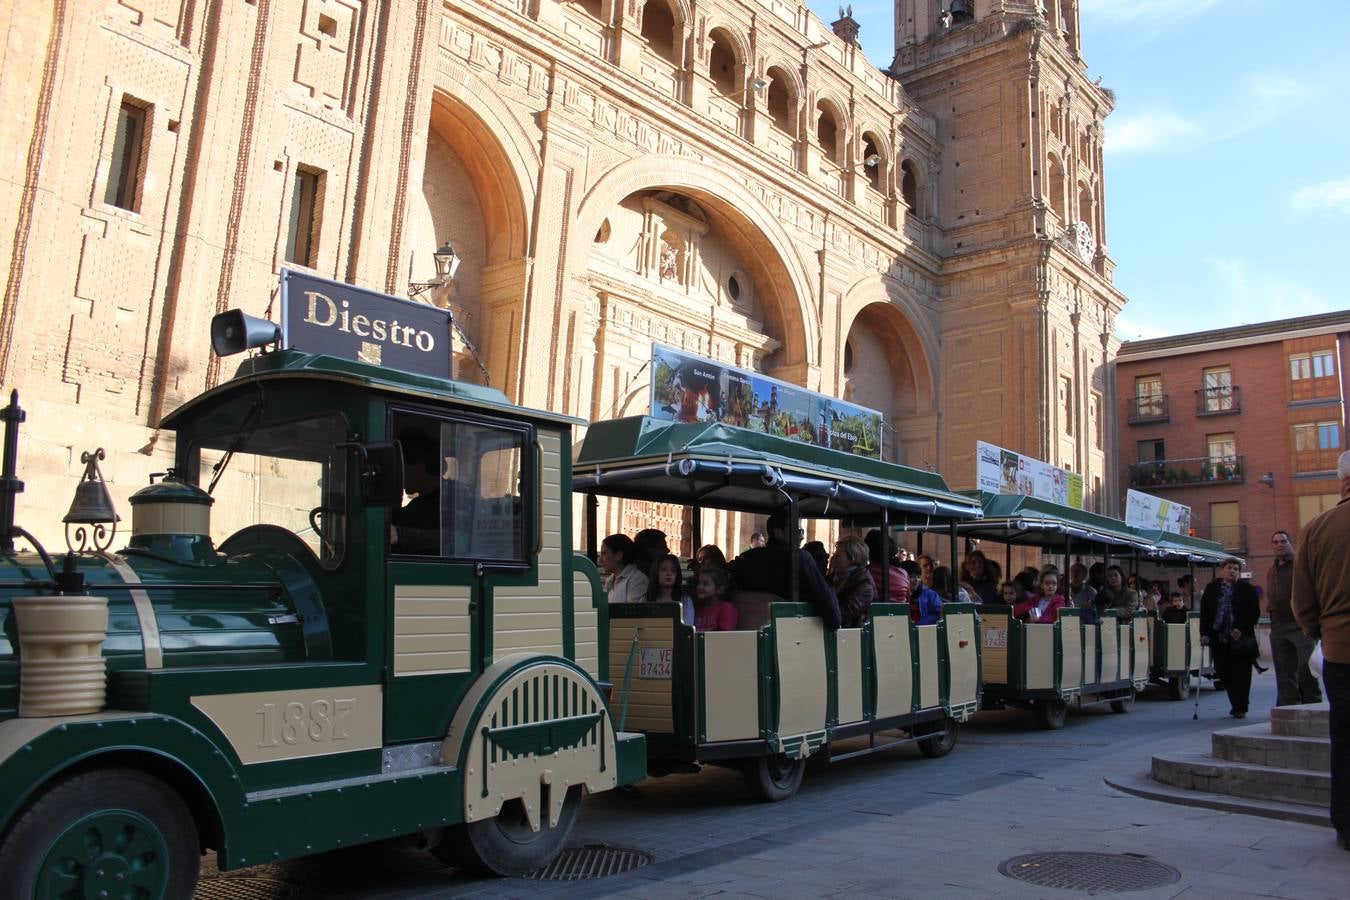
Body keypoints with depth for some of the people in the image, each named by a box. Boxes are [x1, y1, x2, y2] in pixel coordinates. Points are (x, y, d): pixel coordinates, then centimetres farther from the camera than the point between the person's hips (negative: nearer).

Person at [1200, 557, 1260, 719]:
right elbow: (1204, 612, 7)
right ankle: (1235, 704, 22)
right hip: (1218, 639, 2)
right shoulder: (1212, 588, 8)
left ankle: (1240, 708, 9)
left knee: (1240, 674, -1)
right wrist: (1204, 633, -2)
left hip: (1240, 638, -2)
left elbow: (1255, 612, -1)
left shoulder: (1246, 588, 2)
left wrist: (1241, 629, -12)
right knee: (1223, 673, 4)